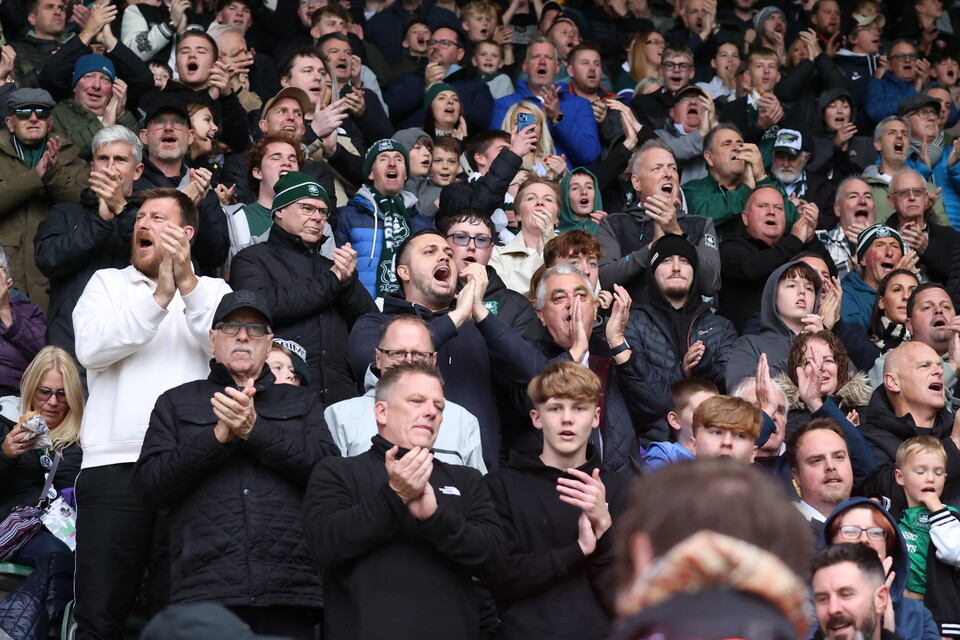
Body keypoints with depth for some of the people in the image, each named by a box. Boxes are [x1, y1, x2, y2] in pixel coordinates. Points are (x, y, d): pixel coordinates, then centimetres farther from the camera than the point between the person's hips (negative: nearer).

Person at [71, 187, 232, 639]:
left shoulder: (213, 291, 16)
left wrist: (187, 284, -12)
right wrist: (160, 296, -11)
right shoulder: (108, 283, 16)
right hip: (113, 463, 0)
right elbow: (90, 348, -4)